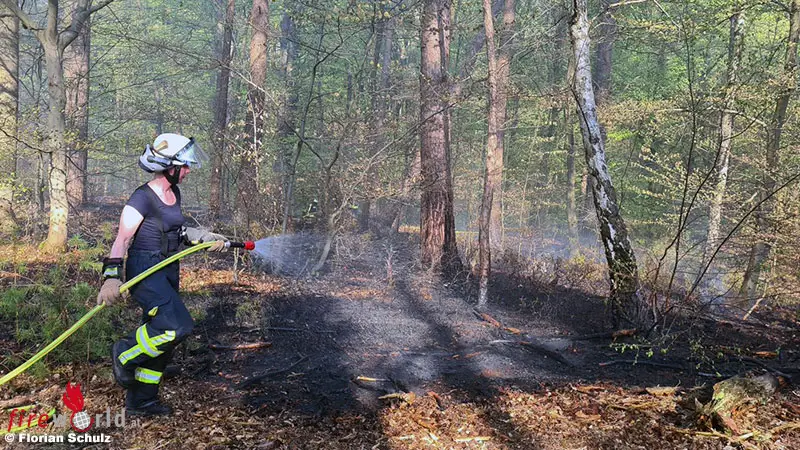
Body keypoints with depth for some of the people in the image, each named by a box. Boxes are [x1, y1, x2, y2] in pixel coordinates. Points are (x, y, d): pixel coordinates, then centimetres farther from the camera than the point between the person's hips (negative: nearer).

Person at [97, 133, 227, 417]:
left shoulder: (174, 194, 11)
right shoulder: (142, 198, -15)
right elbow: (121, 241, -19)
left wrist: (206, 238, 16)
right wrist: (111, 278, -27)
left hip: (168, 271, 9)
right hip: (144, 270, -9)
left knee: (160, 336, 11)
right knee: (178, 326, -24)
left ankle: (140, 402, 24)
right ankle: (125, 354, 2)